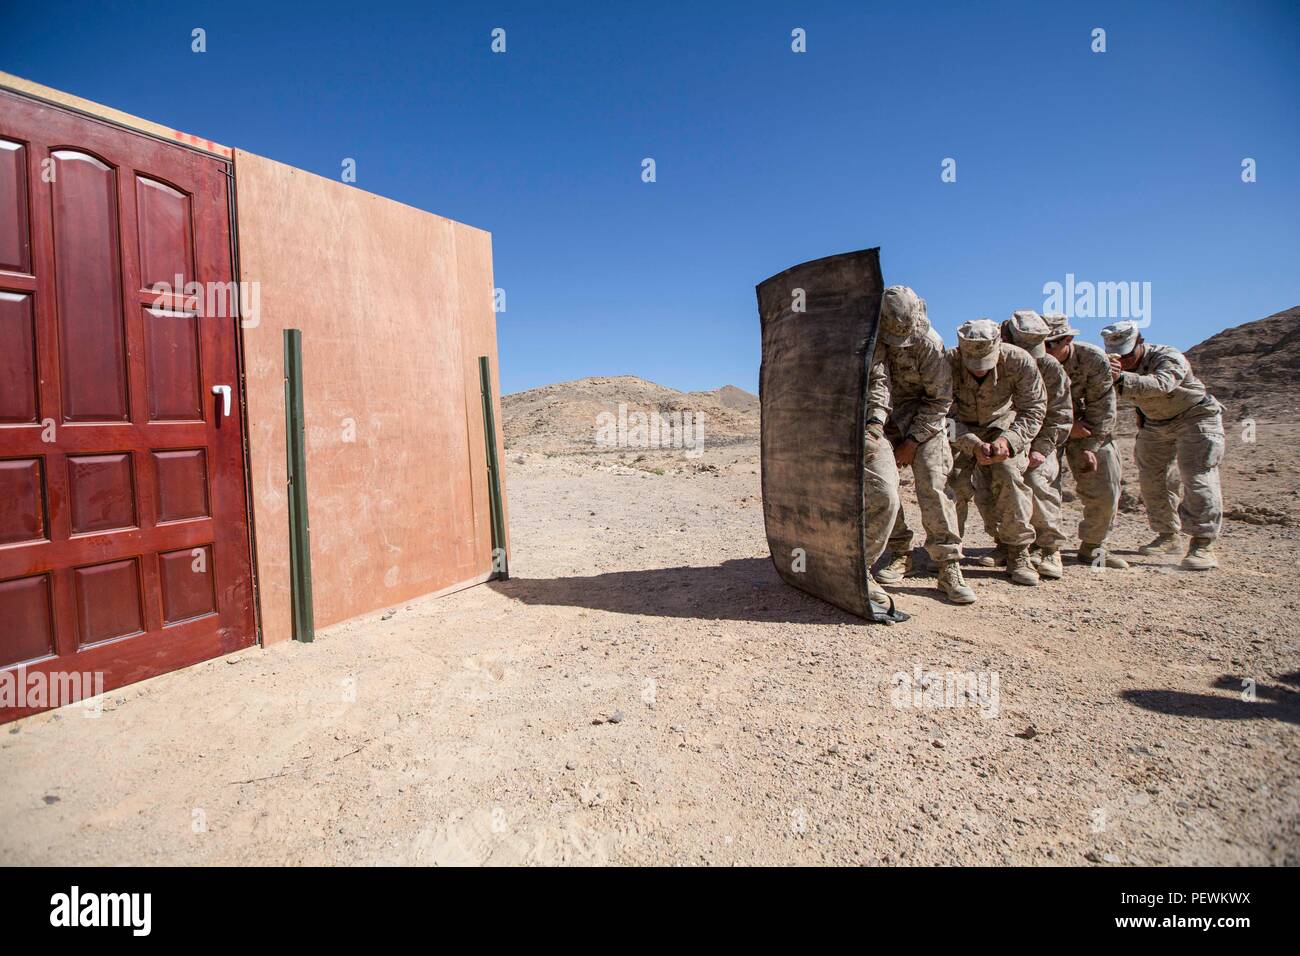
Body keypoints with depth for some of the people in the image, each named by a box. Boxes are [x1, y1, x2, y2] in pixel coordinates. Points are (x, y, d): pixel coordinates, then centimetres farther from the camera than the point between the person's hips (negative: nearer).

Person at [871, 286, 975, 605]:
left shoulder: (928, 342, -19)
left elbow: (939, 399, -12)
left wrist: (911, 443, -15)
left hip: (923, 420, -3)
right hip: (883, 420, 3)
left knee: (933, 486, -16)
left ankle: (949, 567, -11)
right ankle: (900, 555, 8)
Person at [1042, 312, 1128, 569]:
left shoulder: (1094, 360, -22)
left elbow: (1102, 408, -14)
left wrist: (1089, 448, -16)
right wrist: (1066, 427, -23)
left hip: (1089, 428, 1)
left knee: (1105, 491, 0)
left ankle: (1093, 548, 19)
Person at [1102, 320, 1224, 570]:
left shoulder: (1168, 358, -29)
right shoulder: (1118, 364, -9)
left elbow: (1161, 384, -50)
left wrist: (1121, 378, -65)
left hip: (1195, 418, -6)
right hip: (1155, 423, 6)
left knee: (1198, 479, -16)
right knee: (1150, 479, 4)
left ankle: (1203, 544, -13)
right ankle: (1167, 536, 18)